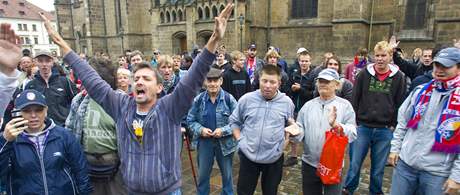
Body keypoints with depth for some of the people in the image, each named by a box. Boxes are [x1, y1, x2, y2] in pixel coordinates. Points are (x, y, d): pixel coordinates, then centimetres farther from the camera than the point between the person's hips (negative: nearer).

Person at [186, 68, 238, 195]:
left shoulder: (229, 99, -12)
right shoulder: (198, 99, -7)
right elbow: (190, 120, 1)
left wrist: (223, 130, -22)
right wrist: (200, 129, -16)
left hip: (225, 142, -1)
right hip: (204, 142, 2)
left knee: (227, 174, 19)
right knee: (203, 175, 18)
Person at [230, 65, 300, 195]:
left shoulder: (287, 102, -4)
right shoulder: (246, 99, -6)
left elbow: (290, 125, 11)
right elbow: (234, 121, 6)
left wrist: (293, 127, -11)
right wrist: (240, 139, -5)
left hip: (274, 158, 1)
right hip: (248, 156, 0)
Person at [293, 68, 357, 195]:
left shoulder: (345, 105, -5)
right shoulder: (308, 105, 3)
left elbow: (353, 134, -14)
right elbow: (301, 131, -1)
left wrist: (335, 125, -31)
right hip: (309, 163, 3)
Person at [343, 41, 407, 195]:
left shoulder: (398, 77, 0)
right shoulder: (364, 74, 0)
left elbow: (401, 104, 3)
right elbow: (354, 99, 1)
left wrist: (395, 125, 0)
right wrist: (354, 121, -2)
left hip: (385, 130, 0)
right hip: (362, 127, 0)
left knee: (378, 167, 13)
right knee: (355, 163, 6)